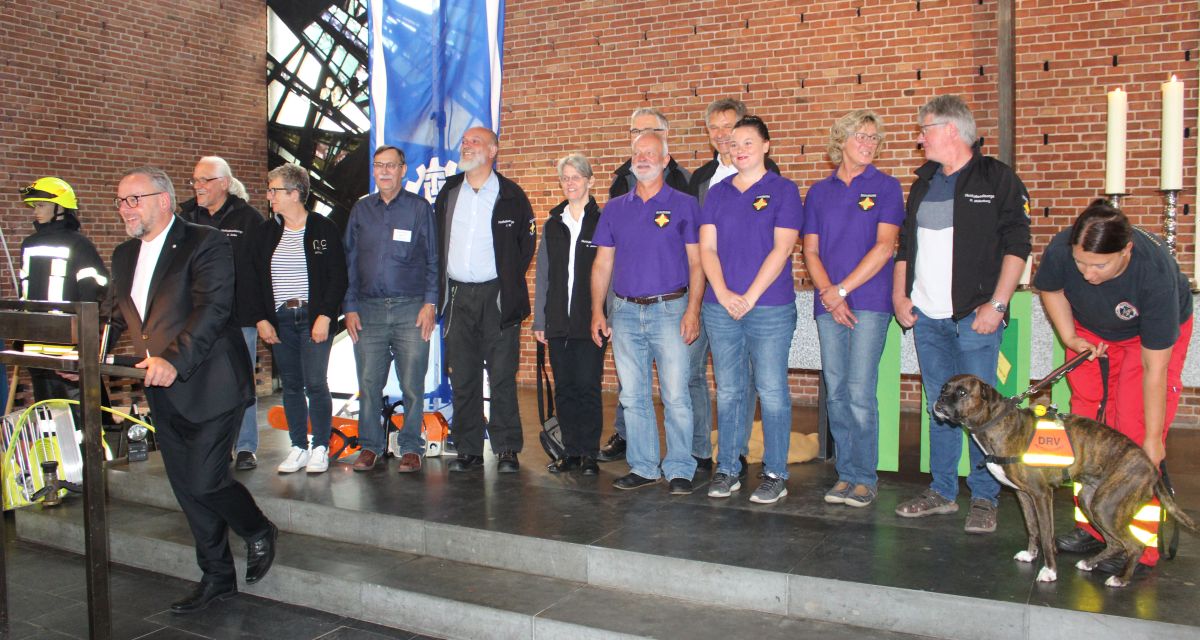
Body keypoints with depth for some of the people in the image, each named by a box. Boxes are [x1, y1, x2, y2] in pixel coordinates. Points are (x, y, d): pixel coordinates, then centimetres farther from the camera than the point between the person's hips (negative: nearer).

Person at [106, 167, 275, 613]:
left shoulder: (205, 244, -10)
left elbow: (212, 309, -21)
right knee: (186, 488, 11)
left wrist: (175, 361, -30)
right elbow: (113, 313, 15)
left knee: (204, 481, -9)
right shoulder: (125, 255, 14)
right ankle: (217, 577, 24)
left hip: (209, 386, -8)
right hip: (163, 393, 8)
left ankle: (258, 531, 20)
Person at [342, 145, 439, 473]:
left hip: (411, 310, -2)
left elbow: (433, 259, 5)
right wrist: (350, 308, 6)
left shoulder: (419, 207, 5)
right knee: (368, 383, 3)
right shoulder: (361, 210, 13)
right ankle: (370, 446, 17)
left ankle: (411, 448, 11)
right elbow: (350, 261, 14)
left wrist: (430, 303, -4)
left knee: (412, 385, -1)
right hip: (368, 310, 2)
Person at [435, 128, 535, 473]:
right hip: (458, 295, 4)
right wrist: (441, 284, 10)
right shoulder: (448, 192, 10)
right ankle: (468, 449, 14)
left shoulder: (510, 194, 1)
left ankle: (507, 448, 7)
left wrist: (509, 280, 3)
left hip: (497, 296, -3)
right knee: (463, 376, 6)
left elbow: (527, 242, 7)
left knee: (502, 375, -2)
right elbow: (437, 241, 17)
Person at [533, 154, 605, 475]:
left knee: (588, 387, -2)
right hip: (558, 321, 5)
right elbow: (542, 276, 14)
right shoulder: (553, 225, 13)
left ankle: (589, 453, 9)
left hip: (591, 321, -4)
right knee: (564, 388, 8)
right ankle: (570, 451, 18)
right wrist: (539, 319, 10)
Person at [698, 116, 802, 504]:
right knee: (727, 392, 9)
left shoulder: (783, 190, 1)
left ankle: (776, 474, 10)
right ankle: (727, 469, 19)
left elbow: (782, 248, -8)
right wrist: (723, 293, -9)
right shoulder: (717, 193, 12)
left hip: (770, 307, -4)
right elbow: (707, 247, 5)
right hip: (721, 308, 4)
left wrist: (750, 297, -13)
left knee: (772, 391, 0)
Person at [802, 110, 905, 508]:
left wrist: (843, 289, -10)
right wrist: (828, 294, -6)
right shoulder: (819, 191, 13)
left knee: (860, 393, -8)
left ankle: (865, 478, 4)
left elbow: (884, 247, -6)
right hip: (828, 303, 4)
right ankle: (846, 472, 16)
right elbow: (810, 251, 8)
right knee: (835, 392, 5)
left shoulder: (886, 187, 4)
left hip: (869, 301, -3)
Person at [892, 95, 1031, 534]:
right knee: (939, 409, 11)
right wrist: (899, 295, 9)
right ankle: (941, 492, 20)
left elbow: (1016, 246, -7)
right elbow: (905, 244, 20)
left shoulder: (997, 179, -2)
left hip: (975, 316, -6)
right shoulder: (924, 182, 16)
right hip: (926, 317, 6)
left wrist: (997, 303, -14)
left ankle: (984, 500, 7)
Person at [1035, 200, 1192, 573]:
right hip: (1090, 331, 4)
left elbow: (1154, 369, -34)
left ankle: (1139, 545, -7)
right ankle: (1091, 527, 9)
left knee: (1135, 429, -13)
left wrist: (1153, 439, -29)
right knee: (1086, 424, 0)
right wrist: (1070, 339, -14)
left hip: (1152, 334, -4)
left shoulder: (1155, 273, -39)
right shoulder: (1060, 249, -32)